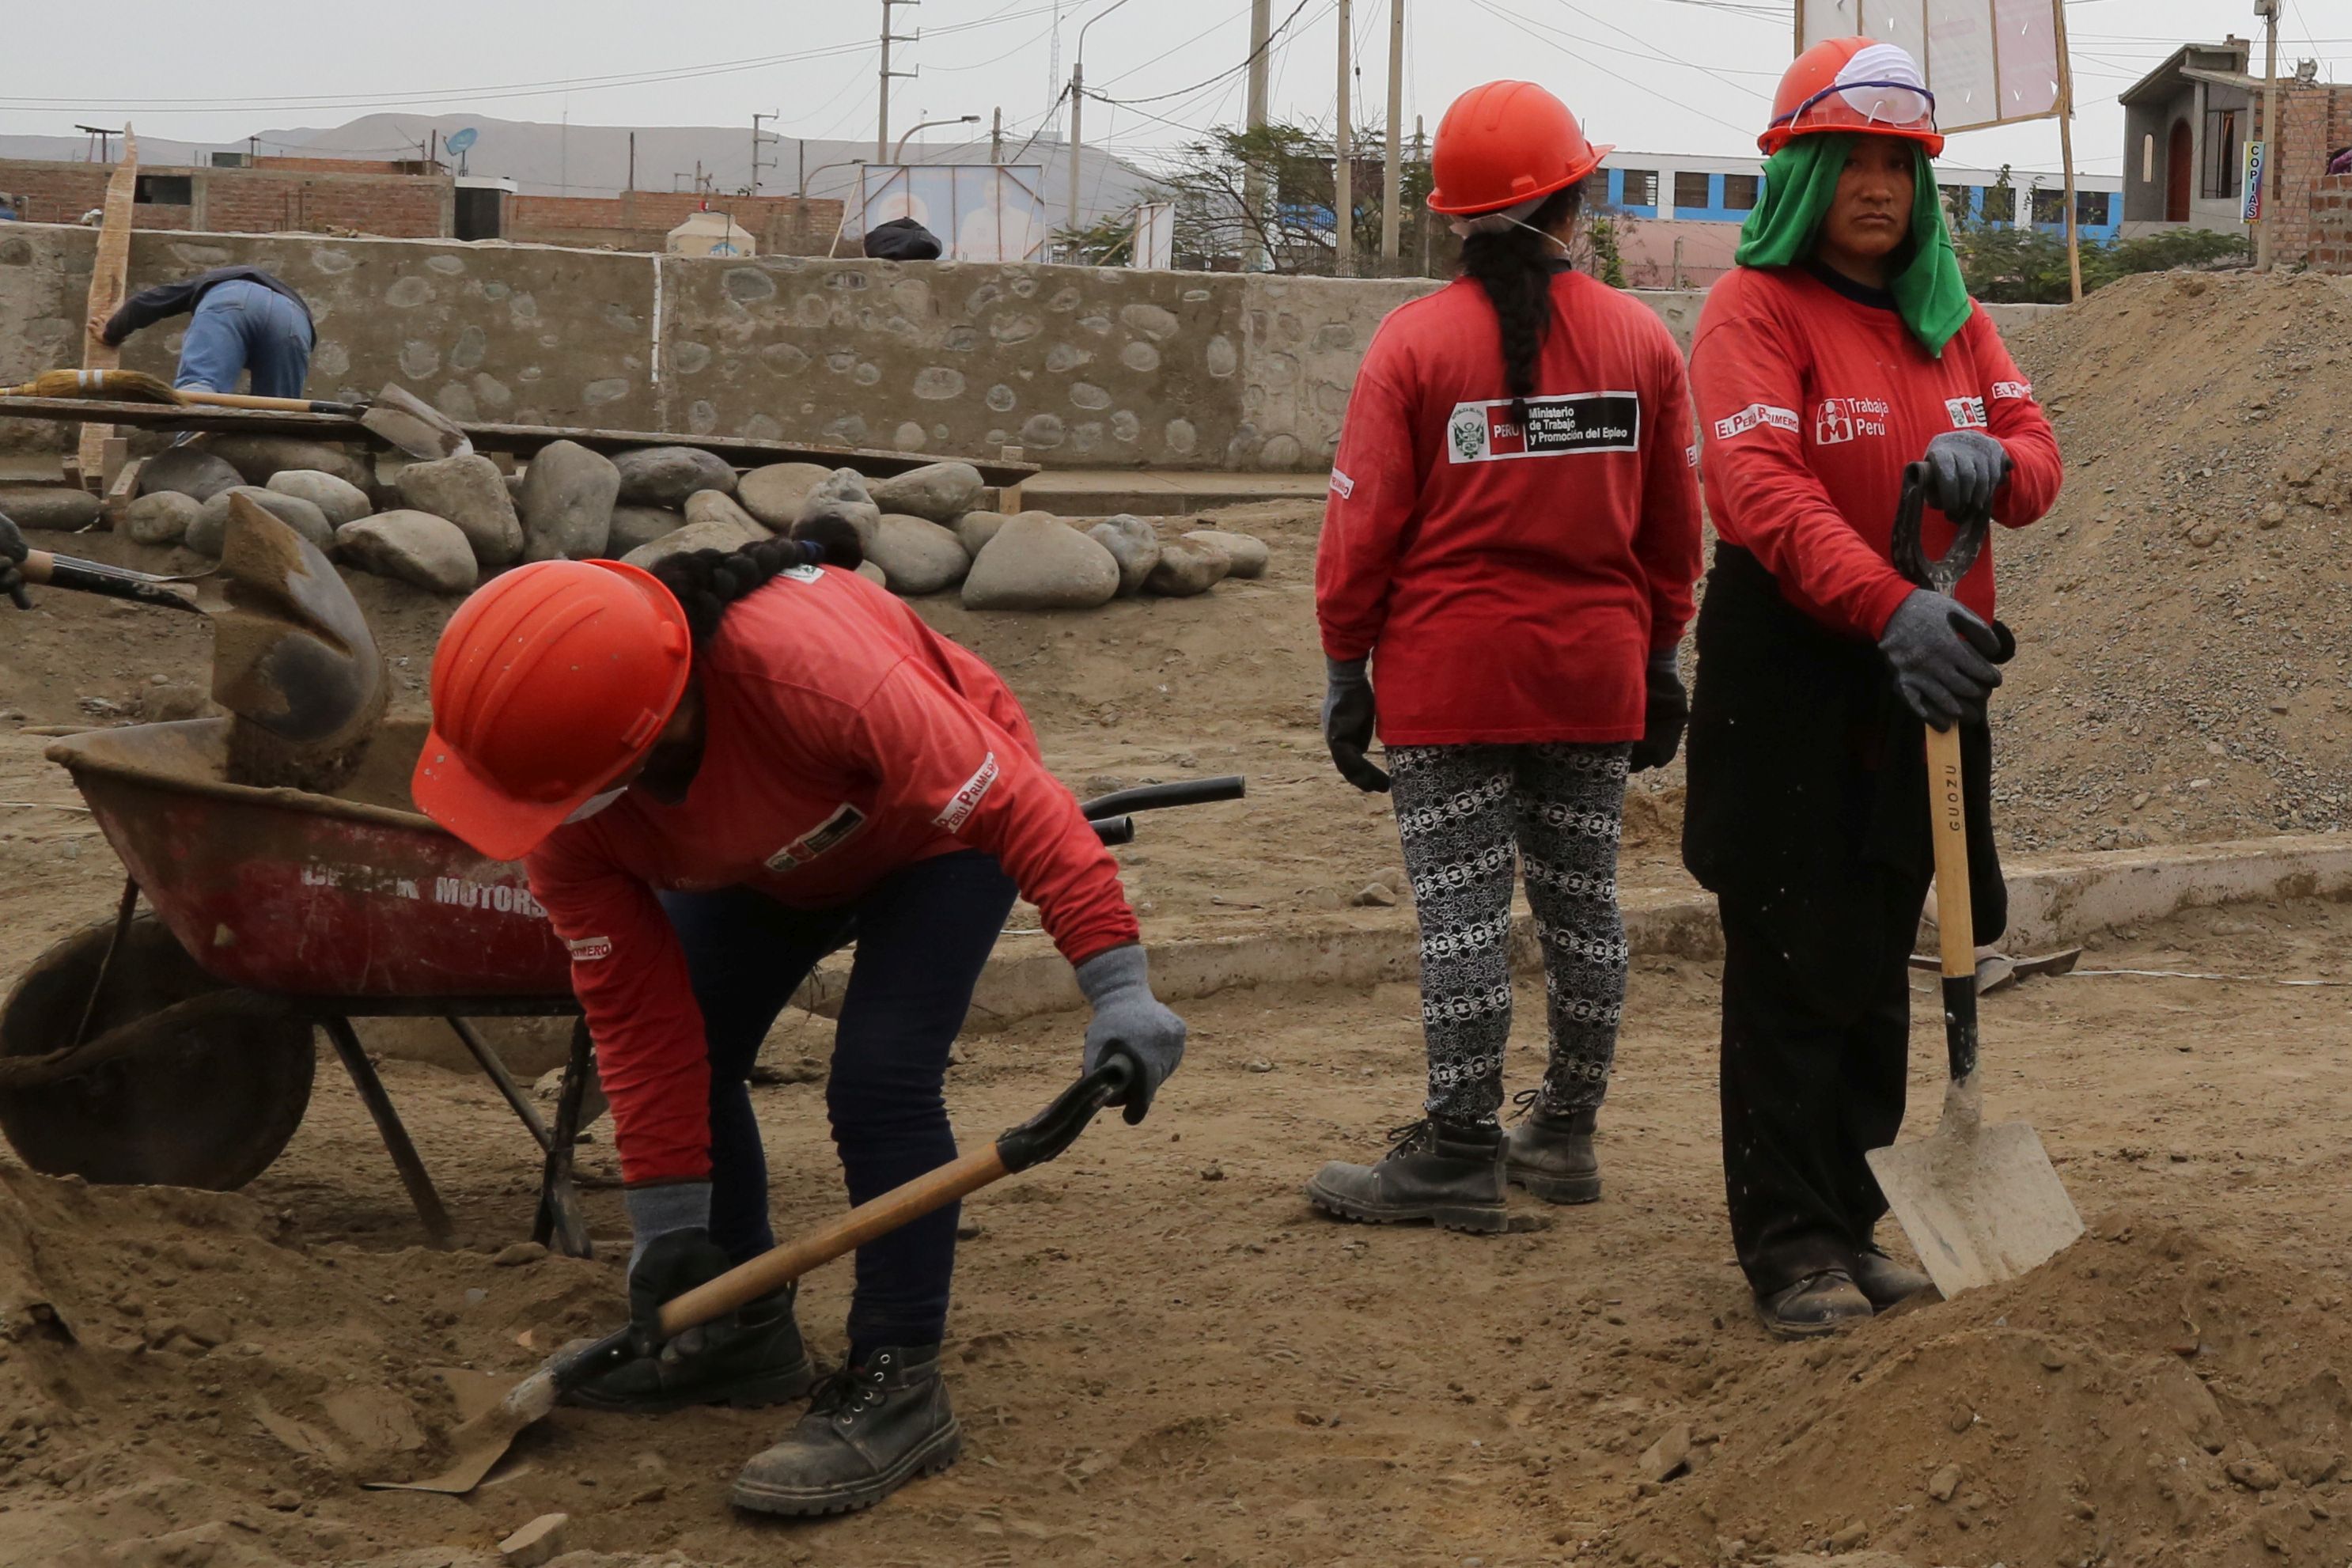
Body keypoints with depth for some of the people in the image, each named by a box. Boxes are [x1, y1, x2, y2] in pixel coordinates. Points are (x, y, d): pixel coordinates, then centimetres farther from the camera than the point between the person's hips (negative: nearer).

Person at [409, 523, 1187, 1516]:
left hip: (939, 820, -6)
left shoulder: (813, 668, -46)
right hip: (761, 853, 6)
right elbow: (634, 1004, -19)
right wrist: (666, 1221, -16)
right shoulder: (558, 771, -27)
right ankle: (747, 1334, 19)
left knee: (877, 1079, -21)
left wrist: (1117, 988, -41)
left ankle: (897, 1387, -11)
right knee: (684, 1055, 0)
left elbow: (1013, 799, -37)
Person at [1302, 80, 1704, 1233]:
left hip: (1449, 674, -4)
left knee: (1463, 909, -1)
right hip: (1596, 672, 4)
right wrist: (1658, 653, 19)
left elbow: (1365, 523, -7)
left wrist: (1345, 667, 1)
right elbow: (1672, 526, 9)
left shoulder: (1415, 343, -8)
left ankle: (1460, 1155, 1)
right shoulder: (1641, 340, 2)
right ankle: (1566, 1134, 23)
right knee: (1581, 902, 13)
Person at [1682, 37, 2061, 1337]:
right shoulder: (1755, 306, -9)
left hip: (1922, 671, 7)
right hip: (1789, 677, -7)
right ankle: (1789, 1244, 2)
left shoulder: (1951, 316, 14)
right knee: (1790, 968, -4)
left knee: (1877, 963, 13)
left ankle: (1853, 1221, 22)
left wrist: (1993, 465, -17)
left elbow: (2035, 451, 9)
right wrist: (1888, 606, -35)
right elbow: (1761, 490, -22)